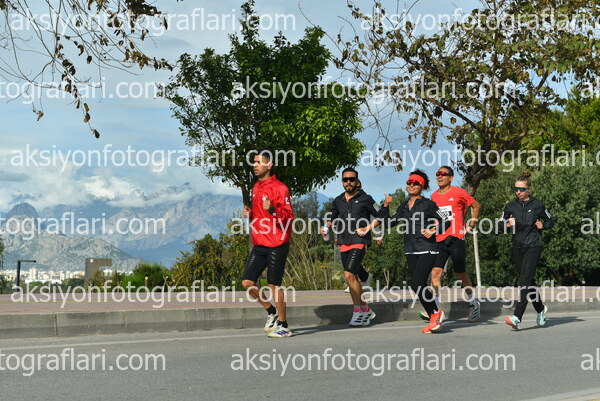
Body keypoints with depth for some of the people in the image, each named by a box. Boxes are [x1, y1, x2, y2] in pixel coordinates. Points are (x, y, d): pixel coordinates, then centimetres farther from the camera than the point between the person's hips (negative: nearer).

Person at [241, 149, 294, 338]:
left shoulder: (279, 188, -9)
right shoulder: (256, 187, 15)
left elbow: (288, 217, -13)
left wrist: (272, 210, -30)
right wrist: (249, 214, 7)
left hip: (276, 246, -7)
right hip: (259, 245, 7)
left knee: (274, 285, -3)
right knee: (247, 282, 0)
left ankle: (283, 325, 11)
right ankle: (271, 312, 22)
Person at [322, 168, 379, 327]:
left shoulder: (365, 199, -2)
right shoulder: (338, 201, 12)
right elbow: (332, 218, 25)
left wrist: (367, 229, -8)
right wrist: (326, 227, 4)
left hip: (359, 242, -6)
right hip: (344, 243, 6)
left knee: (349, 274, -18)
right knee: (353, 277, 10)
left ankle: (358, 312, -9)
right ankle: (366, 310, 22)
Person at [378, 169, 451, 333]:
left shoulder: (428, 204, -2)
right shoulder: (403, 207, 15)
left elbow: (446, 222, 0)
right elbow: (388, 223, 16)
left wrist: (434, 230, -16)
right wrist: (385, 206, 6)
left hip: (427, 250, -6)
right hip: (411, 251, 6)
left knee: (417, 284, -17)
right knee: (419, 286, 5)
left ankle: (436, 313, 2)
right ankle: (434, 319, 15)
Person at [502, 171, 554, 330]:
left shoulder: (537, 206, -2)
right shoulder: (511, 206, 4)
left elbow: (550, 222, 12)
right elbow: (502, 222, 14)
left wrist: (542, 225, -8)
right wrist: (508, 224, -6)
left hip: (533, 247, -4)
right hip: (517, 247, 4)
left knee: (524, 280, -16)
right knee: (529, 281, 12)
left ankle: (517, 317, -24)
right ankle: (541, 309, 35)